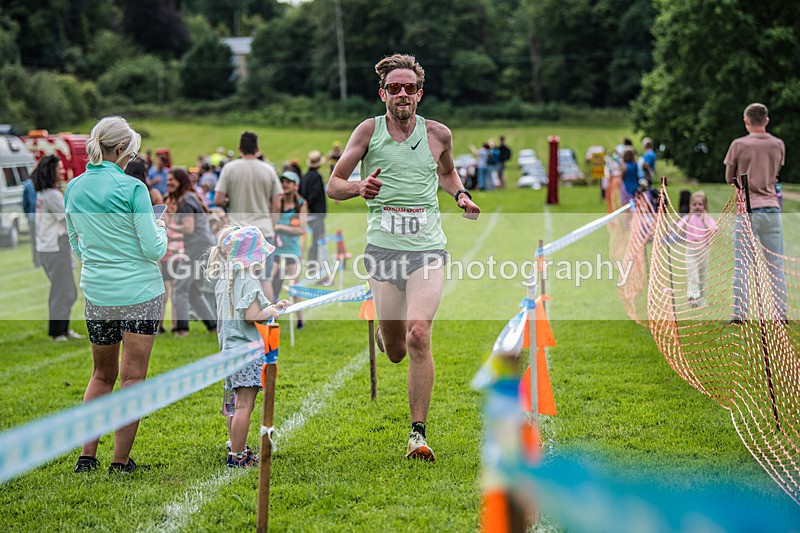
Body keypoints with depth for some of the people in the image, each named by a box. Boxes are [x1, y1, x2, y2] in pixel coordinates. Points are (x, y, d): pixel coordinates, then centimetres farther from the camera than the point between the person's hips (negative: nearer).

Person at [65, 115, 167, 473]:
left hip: (96, 293, 5)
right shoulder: (131, 188, -13)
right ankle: (121, 462, 5)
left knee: (102, 374, 18)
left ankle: (86, 456, 15)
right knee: (132, 377, 2)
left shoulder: (73, 189, 4)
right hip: (140, 293, -5)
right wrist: (160, 229, 8)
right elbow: (153, 249, -11)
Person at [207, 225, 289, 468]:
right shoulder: (249, 279, -15)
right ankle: (237, 456, -5)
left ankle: (238, 448, 25)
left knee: (235, 403, 17)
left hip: (229, 348, 9)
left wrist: (272, 306, 19)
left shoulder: (224, 278, 13)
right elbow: (251, 315, -22)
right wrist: (270, 312, -5)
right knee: (244, 405, -6)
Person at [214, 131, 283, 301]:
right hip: (264, 230, 1)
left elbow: (218, 200, -6)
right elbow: (276, 206, 2)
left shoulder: (229, 168, -1)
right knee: (265, 279, 2)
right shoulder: (268, 170, 2)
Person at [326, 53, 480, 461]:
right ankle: (384, 330, 46)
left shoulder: (438, 134, 7)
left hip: (427, 247, 0)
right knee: (394, 351, 6)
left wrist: (461, 195, 9)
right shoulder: (368, 130, 2)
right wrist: (358, 188, -17)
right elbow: (333, 186, 4)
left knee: (418, 337, -17)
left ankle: (418, 434, -10)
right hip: (383, 246, 0)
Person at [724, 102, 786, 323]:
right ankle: (781, 314, 6)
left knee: (742, 265, 0)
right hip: (771, 207, 2)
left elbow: (729, 178, 5)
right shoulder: (778, 145, 5)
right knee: (776, 265, 7)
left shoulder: (739, 145, -4)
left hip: (747, 209, -2)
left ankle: (739, 315, -3)